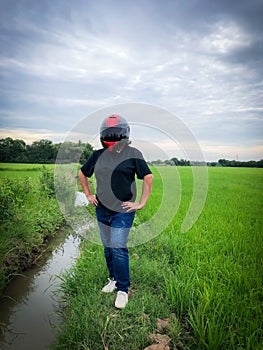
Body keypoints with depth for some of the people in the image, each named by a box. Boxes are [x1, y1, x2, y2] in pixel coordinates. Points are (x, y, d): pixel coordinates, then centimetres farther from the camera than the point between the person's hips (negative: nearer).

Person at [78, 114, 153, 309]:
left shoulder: (133, 154, -7)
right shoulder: (98, 155, 6)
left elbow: (148, 178, -5)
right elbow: (82, 174, 21)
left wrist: (141, 203, -6)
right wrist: (88, 195, 14)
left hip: (122, 211, -5)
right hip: (102, 210, 5)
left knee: (118, 249, -4)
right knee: (108, 248, 15)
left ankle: (123, 289, 13)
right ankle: (113, 279, 35)